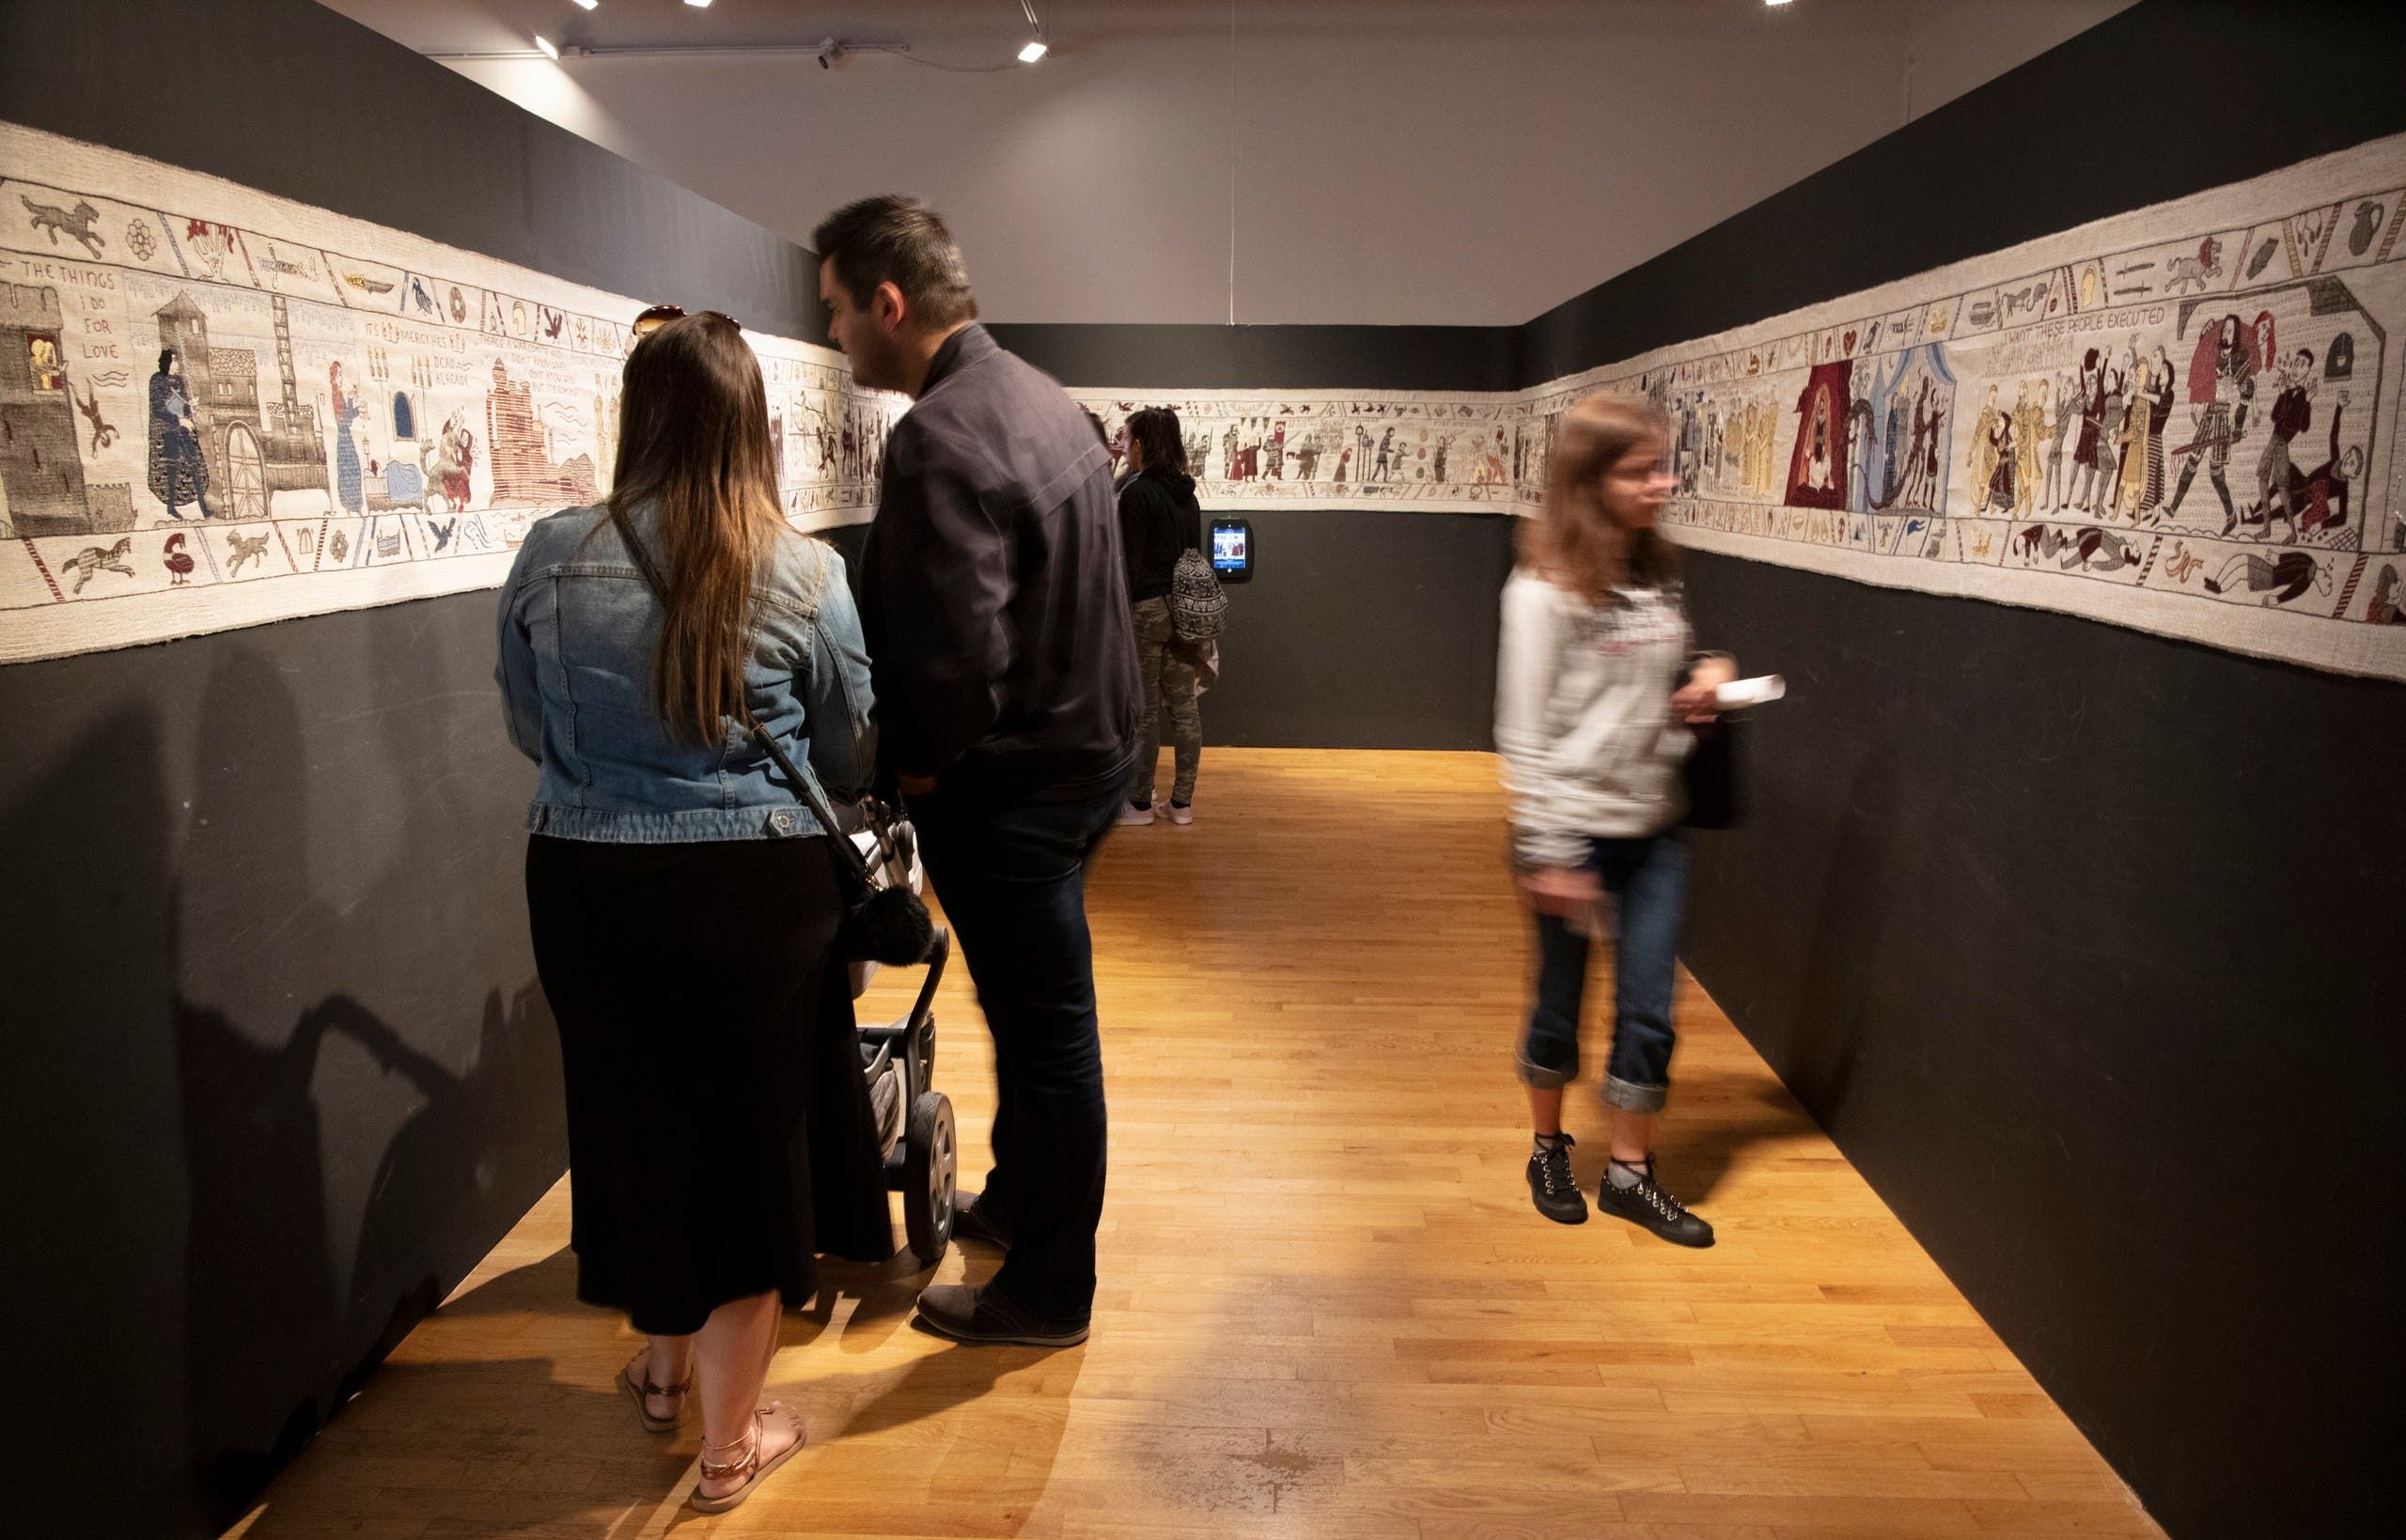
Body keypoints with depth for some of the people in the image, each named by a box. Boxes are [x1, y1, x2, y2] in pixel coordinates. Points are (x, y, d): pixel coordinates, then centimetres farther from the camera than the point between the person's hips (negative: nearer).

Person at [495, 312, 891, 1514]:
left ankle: (667, 1367, 45)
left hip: (588, 885, 3)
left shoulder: (551, 556, -4)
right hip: (758, 888, -2)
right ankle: (731, 1438, 27)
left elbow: (531, 731, 8)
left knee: (640, 1120, 22)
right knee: (747, 1137, 12)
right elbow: (849, 758, 2)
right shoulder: (804, 572, -9)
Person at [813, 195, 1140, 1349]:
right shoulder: (1043, 398, 9)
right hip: (1084, 746, 10)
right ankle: (1016, 1200, 44)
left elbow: (957, 650, -28)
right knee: (1036, 1013, 23)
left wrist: (916, 764, -10)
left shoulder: (937, 439, -22)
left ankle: (1048, 1292, 24)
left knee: (1043, 1032, 5)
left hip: (1011, 784, -9)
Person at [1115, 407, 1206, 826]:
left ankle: (1140, 803, 10)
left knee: (1144, 710, 1)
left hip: (1147, 608, -7)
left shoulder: (1136, 493, -12)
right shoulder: (1188, 493, 11)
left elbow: (1130, 561, -15)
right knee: (1184, 706, 8)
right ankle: (1183, 801, 14)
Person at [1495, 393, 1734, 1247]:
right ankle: (1548, 1151, 33)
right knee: (1560, 1001, 12)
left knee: (1649, 1009, 10)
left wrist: (1706, 680, -2)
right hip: (1574, 829, -5)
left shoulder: (1659, 574, 6)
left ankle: (1630, 1171, 26)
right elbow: (1524, 730, -14)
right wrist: (1548, 853, -16)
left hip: (1652, 828, 5)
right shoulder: (1546, 589, -13)